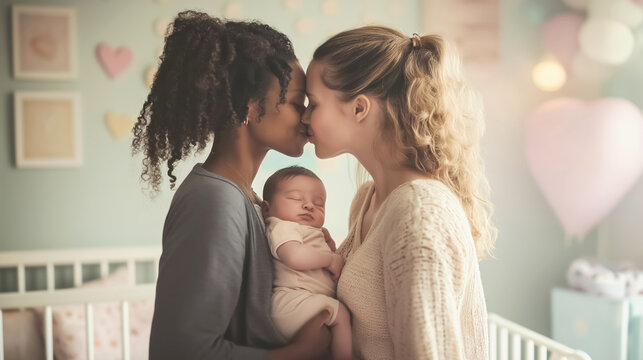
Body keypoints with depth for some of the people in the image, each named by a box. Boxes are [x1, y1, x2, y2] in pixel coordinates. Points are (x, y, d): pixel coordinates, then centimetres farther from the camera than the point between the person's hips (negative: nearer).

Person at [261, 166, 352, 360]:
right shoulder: (282, 227, -2)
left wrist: (329, 246, 19)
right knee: (341, 313, -20)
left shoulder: (313, 233, 30)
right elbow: (295, 257, -24)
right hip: (289, 300, -11)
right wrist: (331, 259, -12)